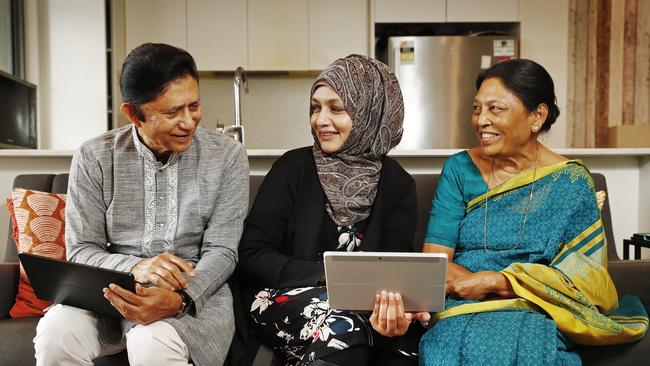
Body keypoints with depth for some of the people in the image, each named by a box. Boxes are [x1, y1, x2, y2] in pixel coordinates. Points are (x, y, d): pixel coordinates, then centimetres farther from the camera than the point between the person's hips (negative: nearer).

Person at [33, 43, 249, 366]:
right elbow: (80, 252, -2)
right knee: (57, 331, -27)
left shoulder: (227, 155, -4)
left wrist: (179, 299, -26)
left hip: (196, 295, -2)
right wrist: (135, 267, -23)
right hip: (112, 291, 2)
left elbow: (221, 252, -7)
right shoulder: (93, 158, -1)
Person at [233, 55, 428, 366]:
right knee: (342, 325, -32)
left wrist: (393, 307, -30)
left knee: (402, 336, -28)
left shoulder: (397, 183, 1)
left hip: (360, 304, 2)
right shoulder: (294, 167, -5)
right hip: (281, 298, -2)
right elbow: (251, 257, -8)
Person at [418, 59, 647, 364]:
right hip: (458, 312, 1)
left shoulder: (570, 181, 3)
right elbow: (433, 259, 0)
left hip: (534, 316, 0)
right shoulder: (459, 169, 7)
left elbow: (583, 281, -3)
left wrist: (495, 281, -14)